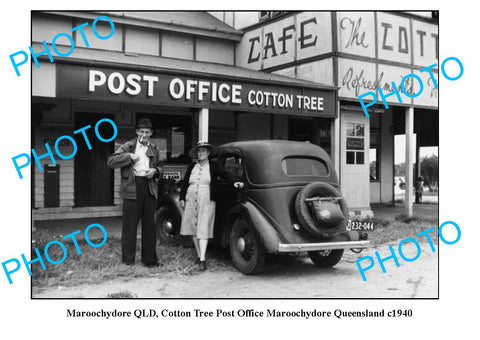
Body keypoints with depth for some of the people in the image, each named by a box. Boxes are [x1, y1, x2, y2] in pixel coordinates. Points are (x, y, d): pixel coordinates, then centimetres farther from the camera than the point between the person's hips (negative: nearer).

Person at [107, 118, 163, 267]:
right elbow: (110, 161, -6)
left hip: (149, 188, 4)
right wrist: (129, 157, -14)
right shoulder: (128, 146, 2)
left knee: (149, 224, 7)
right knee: (130, 224, 0)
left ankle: (149, 259, 14)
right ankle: (128, 258, 11)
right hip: (132, 187, -4)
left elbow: (160, 166, 25)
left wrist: (155, 170, 3)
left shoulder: (154, 149, 14)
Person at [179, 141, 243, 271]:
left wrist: (234, 182, -30)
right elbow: (185, 182, 17)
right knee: (193, 228, 8)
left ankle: (202, 259, -13)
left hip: (207, 201, -4)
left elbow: (225, 173, -12)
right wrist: (182, 197, 15)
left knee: (203, 228, -10)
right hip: (191, 200, 4)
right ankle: (199, 255, 21)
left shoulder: (214, 165, 2)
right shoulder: (192, 166, 11)